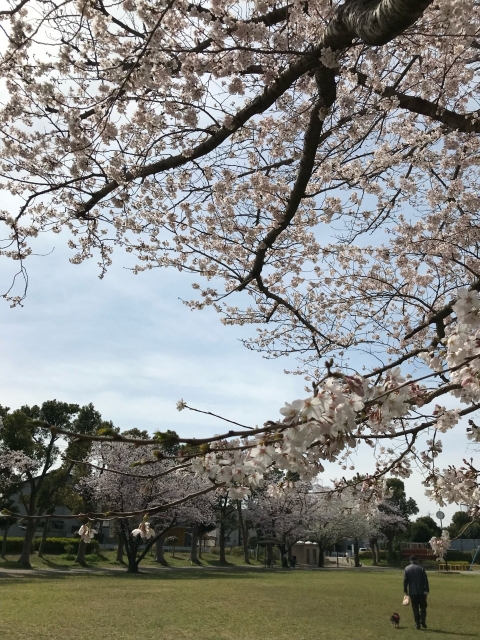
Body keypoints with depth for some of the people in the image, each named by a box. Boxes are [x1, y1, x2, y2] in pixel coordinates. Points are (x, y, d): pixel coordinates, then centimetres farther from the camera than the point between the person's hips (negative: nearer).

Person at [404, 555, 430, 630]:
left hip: (412, 592, 1)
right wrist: (426, 590, -5)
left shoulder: (407, 569, 3)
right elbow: (425, 580, -6)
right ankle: (422, 620, -5)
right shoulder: (421, 568, -1)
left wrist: (405, 590, 7)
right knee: (423, 607, 11)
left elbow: (405, 580, 1)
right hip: (421, 592, -1)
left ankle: (417, 624, 4)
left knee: (415, 608, 6)